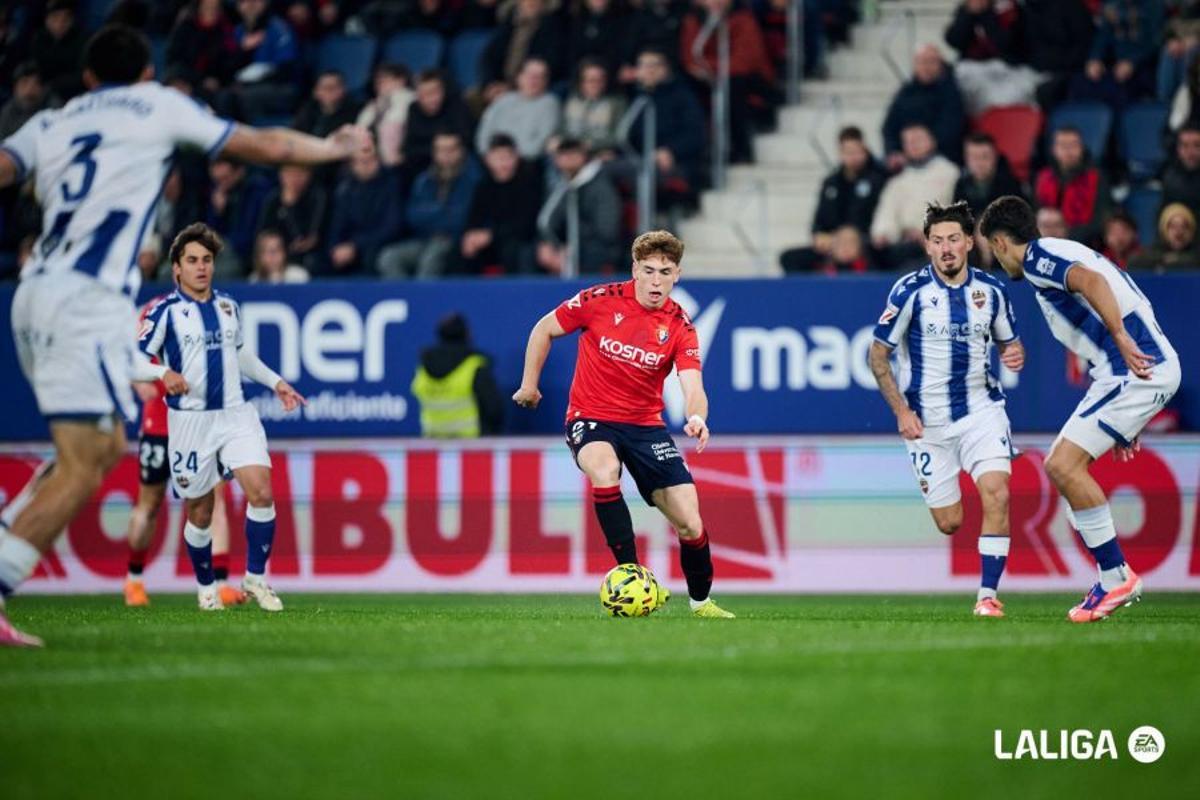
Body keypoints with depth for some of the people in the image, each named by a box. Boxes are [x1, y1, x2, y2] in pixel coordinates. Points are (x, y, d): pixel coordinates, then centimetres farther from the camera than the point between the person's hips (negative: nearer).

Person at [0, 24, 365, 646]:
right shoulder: (157, 106, 11)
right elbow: (266, 147, 19)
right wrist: (333, 149, 34)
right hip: (87, 299, -7)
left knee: (108, 446, 18)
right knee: (82, 469, -9)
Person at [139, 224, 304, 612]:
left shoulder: (229, 306, 11)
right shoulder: (166, 311, -6)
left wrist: (275, 382, 24)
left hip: (235, 415, 4)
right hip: (190, 421, -4)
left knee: (261, 492, -14)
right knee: (199, 513, 3)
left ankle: (255, 577, -1)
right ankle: (206, 587, 24)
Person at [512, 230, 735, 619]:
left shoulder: (679, 325, -7)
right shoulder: (601, 301, -11)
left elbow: (693, 388, -19)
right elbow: (544, 329, 5)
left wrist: (696, 417, -40)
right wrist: (529, 384, 6)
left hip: (645, 424, 2)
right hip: (590, 418, -2)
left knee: (690, 524, -4)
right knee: (605, 471, -37)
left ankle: (701, 601, 21)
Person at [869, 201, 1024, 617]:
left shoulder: (991, 290, -2)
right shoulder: (910, 290, -11)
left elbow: (1008, 341, 13)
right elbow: (878, 354, -5)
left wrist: (1015, 355, -12)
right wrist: (901, 412, -12)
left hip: (981, 409, 1)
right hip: (927, 421, -1)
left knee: (996, 494, -21)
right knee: (949, 524, 4)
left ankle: (988, 595, -13)